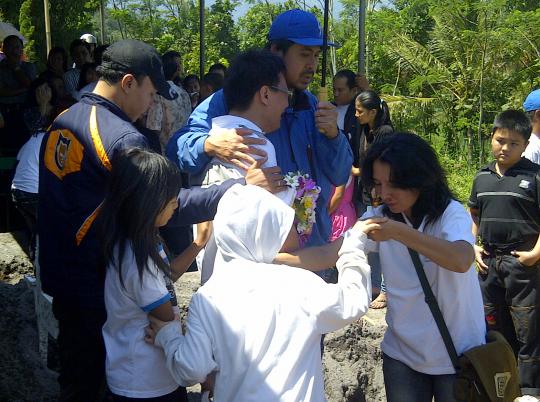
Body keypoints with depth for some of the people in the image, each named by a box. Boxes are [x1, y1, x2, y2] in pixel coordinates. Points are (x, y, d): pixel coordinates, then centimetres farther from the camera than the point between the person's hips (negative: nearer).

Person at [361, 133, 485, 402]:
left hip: (457, 355, -3)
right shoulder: (379, 217, -3)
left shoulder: (450, 213, -15)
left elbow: (462, 260, -35)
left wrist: (398, 232, -43)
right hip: (402, 354, 3)